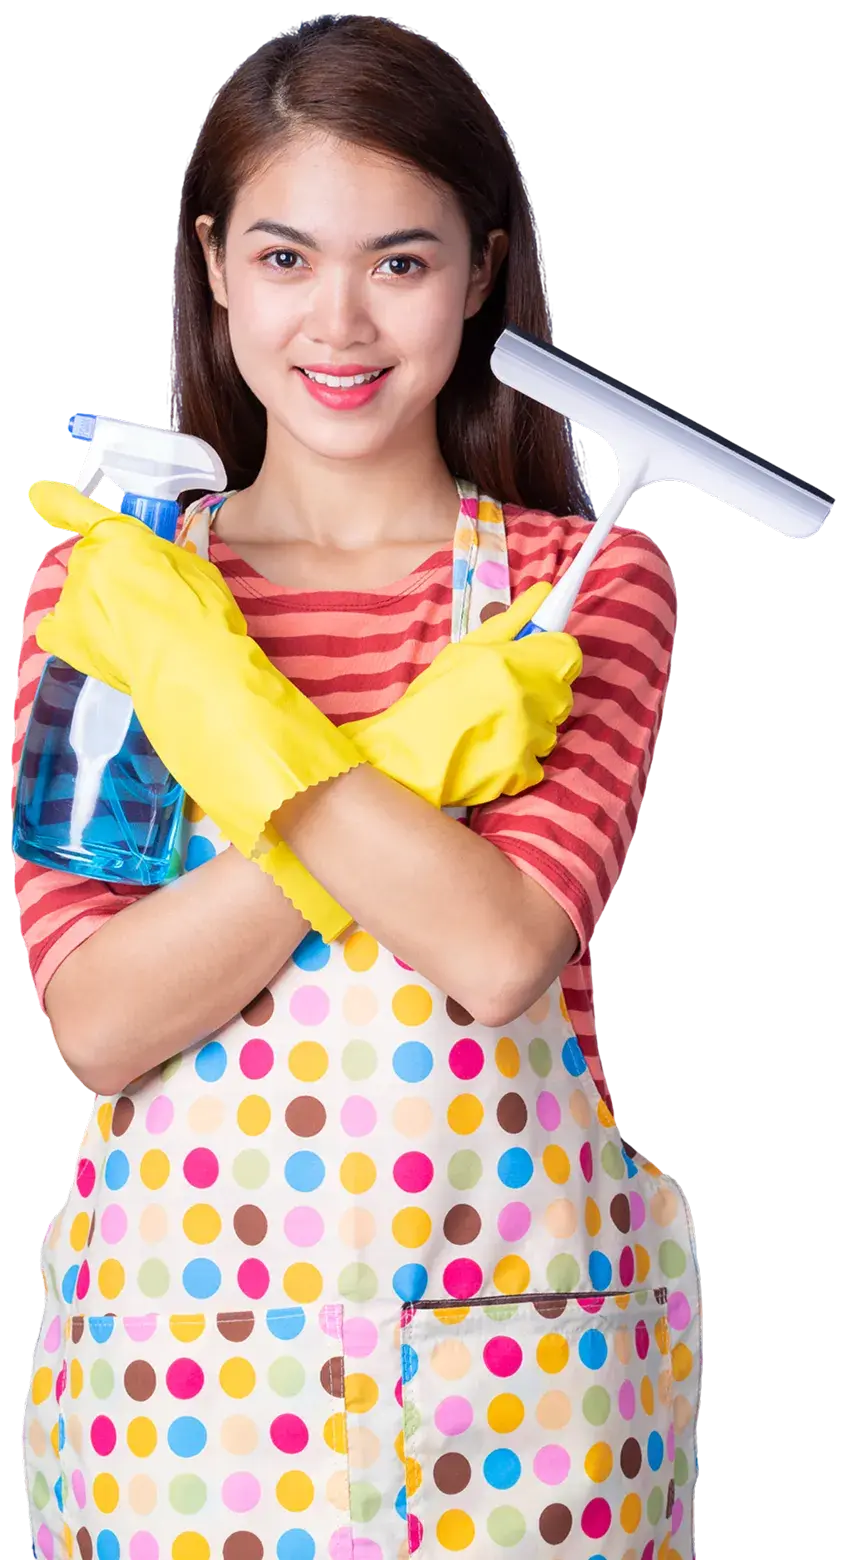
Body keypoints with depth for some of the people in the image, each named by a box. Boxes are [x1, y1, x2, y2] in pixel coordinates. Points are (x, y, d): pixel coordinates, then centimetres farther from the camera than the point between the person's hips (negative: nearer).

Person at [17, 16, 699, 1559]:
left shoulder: (587, 581, -3)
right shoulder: (96, 582, 0)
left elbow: (501, 953, -19)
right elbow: (95, 1019, -10)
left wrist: (201, 676, -18)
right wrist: (406, 763, -19)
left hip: (504, 1336, -1)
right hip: (186, 1336, 1)